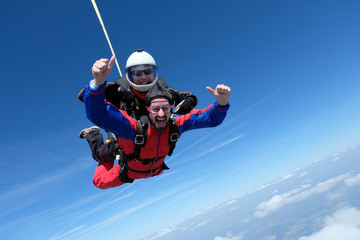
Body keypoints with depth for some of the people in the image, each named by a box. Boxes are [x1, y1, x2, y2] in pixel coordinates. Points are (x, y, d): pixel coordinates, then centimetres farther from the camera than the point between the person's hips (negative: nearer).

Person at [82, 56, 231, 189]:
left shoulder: (176, 126, -34)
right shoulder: (135, 128, -46)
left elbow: (211, 118, -31)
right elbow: (97, 114, -59)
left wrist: (222, 102, -51)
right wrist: (99, 82, -76)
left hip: (155, 170, 4)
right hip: (128, 172, -3)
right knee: (100, 182, 17)